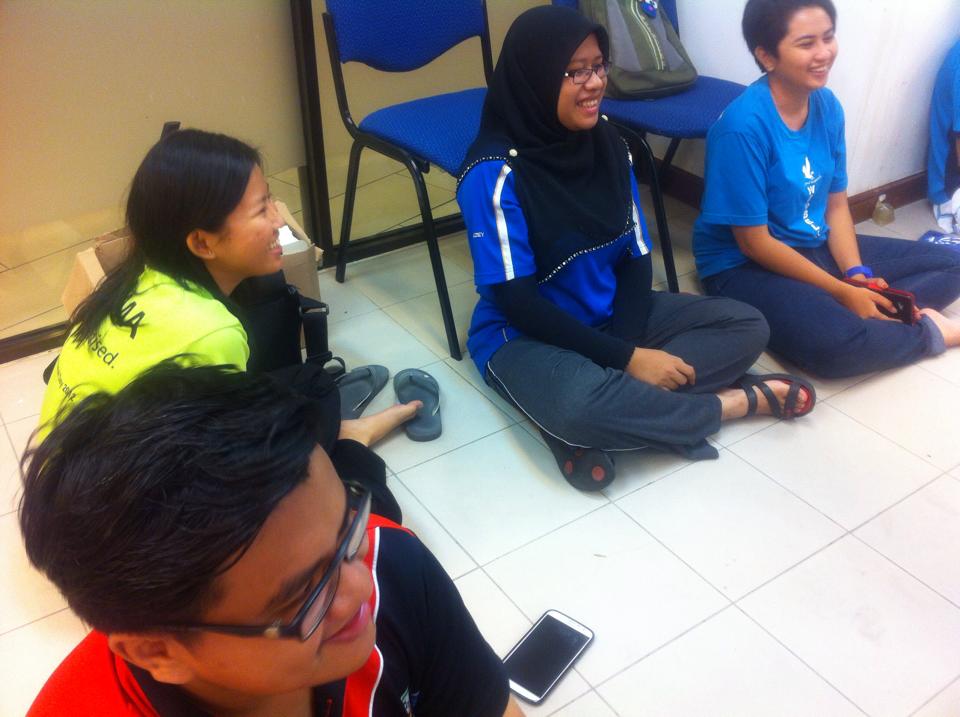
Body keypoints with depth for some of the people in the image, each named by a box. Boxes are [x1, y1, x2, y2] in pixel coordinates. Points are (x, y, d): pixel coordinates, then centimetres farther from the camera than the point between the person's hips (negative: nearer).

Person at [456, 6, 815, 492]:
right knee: (578, 405, -39)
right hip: (525, 335, -6)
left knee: (747, 327, -4)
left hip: (611, 315, 7)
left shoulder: (608, 145, -1)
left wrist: (627, 341, -16)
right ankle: (734, 403, -11)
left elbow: (636, 257, 2)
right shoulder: (496, 171, -19)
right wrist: (624, 359, -23)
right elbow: (514, 299, -21)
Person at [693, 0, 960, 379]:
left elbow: (836, 203, 8)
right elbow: (754, 242, -21)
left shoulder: (827, 105, -1)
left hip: (815, 247, 9)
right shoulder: (744, 125, -24)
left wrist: (857, 275, -8)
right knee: (835, 343, -34)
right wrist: (843, 292, -17)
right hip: (745, 265, -8)